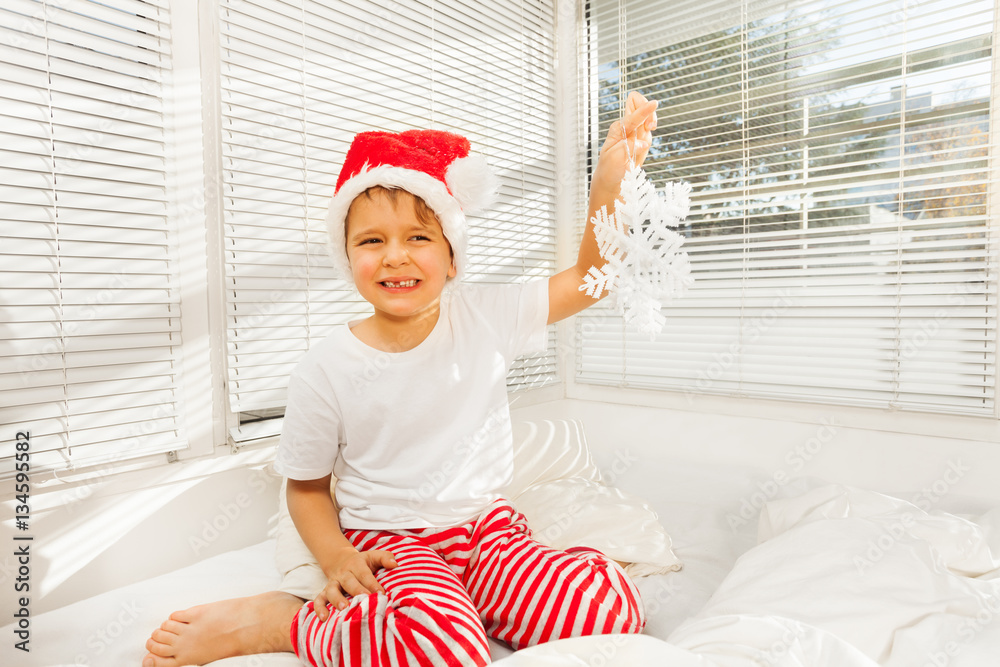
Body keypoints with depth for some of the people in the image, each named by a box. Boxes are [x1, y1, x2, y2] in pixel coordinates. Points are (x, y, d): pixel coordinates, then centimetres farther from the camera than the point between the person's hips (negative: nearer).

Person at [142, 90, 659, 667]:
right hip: (389, 542, -2)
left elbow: (587, 279, -1)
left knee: (613, 606, -20)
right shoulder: (326, 370, -9)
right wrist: (336, 557, -14)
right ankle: (269, 620, -11)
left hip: (487, 523, 3)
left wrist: (608, 184, -14)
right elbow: (306, 485, 3)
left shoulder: (484, 318, -4)